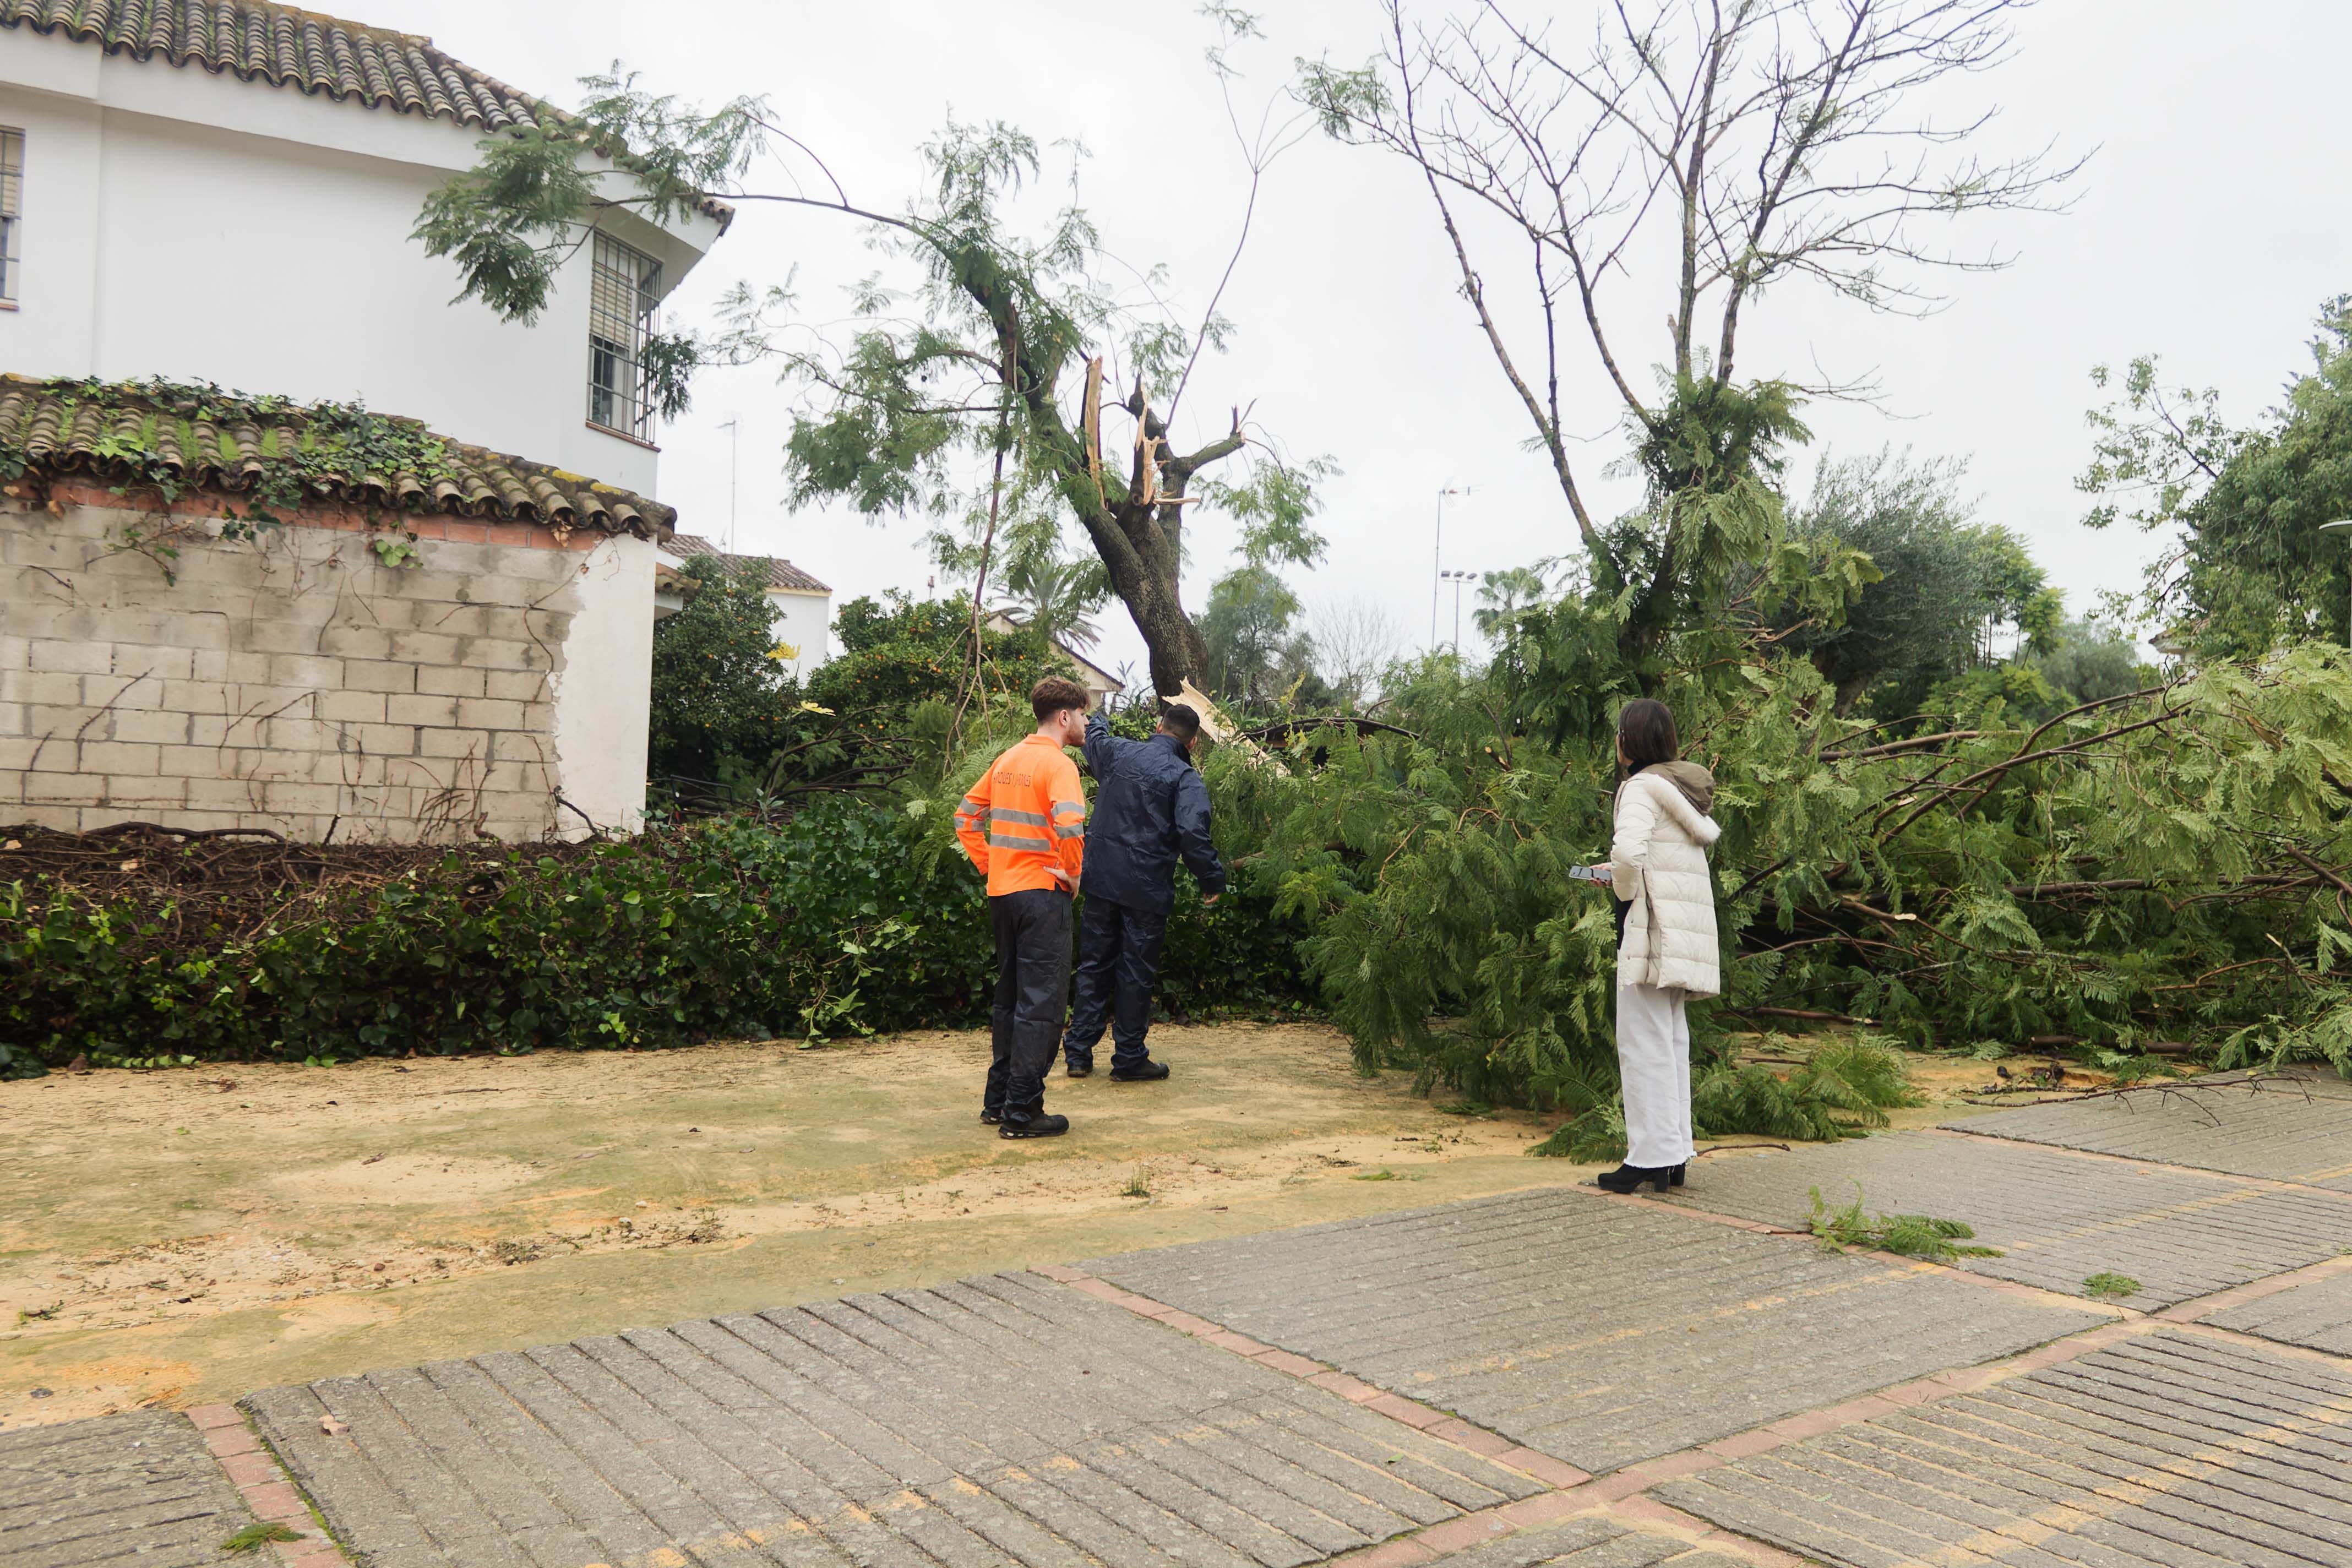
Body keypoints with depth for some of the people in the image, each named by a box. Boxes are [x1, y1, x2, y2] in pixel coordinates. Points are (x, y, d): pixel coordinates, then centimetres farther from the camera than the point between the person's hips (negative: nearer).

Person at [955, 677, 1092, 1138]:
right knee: (1041, 1003, -2)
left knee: (1010, 997, 17)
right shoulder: (1057, 763, -13)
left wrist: (990, 864, 15)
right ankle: (1022, 1112, 0)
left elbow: (967, 816, 17)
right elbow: (1069, 827, -29)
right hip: (1042, 893, -8)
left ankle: (997, 1100, 24)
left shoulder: (1007, 760, 12)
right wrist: (1072, 874, -14)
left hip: (1002, 892, 8)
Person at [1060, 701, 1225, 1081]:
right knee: (1136, 974, 6)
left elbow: (1093, 735, 27)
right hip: (1146, 889, -4)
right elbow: (1193, 834, -23)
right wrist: (1213, 880, -11)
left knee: (1094, 966, 14)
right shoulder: (1185, 778, -11)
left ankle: (1078, 1053, 17)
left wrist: (1094, 719, 50)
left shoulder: (1116, 752, 3)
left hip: (1102, 881, 5)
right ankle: (1129, 1059, 14)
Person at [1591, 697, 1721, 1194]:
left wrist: (1625, 892, -9)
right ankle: (1676, 1153, 16)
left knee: (1644, 1043, -5)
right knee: (1672, 1042, 12)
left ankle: (1651, 1157, -2)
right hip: (1688, 931, 9)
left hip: (1653, 926, -9)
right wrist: (1619, 872, 19)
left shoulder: (1642, 787, -11)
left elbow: (1629, 850, -26)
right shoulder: (1684, 788, 16)